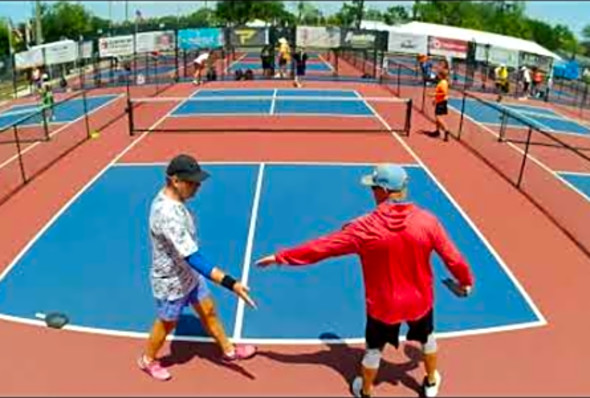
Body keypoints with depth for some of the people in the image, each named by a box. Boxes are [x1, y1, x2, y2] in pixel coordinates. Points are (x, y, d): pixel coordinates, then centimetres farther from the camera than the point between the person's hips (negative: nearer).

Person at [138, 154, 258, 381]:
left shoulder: (169, 198, -9)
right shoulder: (167, 215, -39)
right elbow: (194, 258, -43)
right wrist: (231, 284, -45)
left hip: (189, 273, 8)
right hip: (172, 282, -8)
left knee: (208, 311, 21)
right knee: (167, 324, 18)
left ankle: (228, 351, 41)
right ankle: (147, 360, 46)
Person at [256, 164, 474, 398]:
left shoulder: (364, 227, -24)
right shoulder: (427, 221, -19)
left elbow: (321, 247, -18)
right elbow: (452, 257, -7)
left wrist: (280, 257, -8)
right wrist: (466, 280, 16)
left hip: (383, 305, -2)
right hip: (420, 300, 2)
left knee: (373, 349, 23)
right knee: (427, 338, 31)